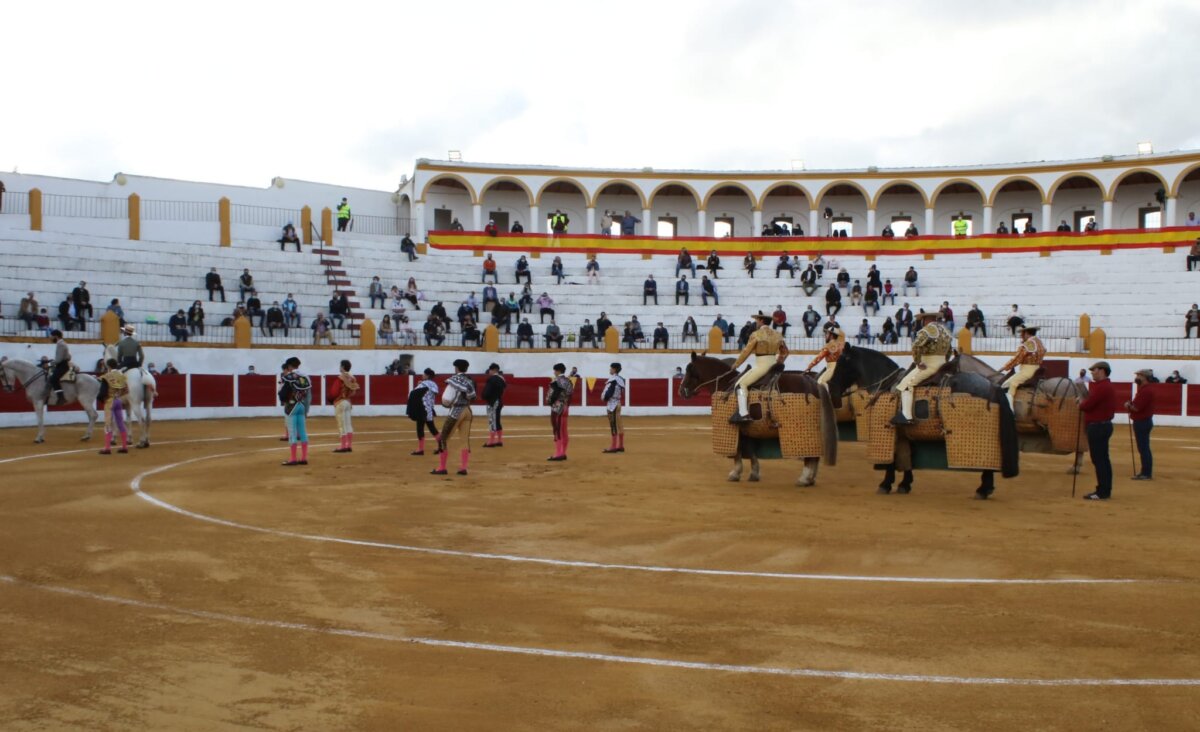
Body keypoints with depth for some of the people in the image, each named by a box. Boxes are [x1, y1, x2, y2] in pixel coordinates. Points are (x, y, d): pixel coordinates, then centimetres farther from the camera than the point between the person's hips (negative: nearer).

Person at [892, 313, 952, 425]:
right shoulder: (944, 329, 17)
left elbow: (916, 346, -26)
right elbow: (949, 349, 26)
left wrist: (918, 362, -16)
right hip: (942, 365, 9)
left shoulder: (928, 329, -11)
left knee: (906, 384, -8)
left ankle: (906, 416, -21)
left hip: (928, 365, -9)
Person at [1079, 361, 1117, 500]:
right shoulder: (1106, 386, 18)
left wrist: (1080, 404, -1)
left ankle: (1102, 492, -6)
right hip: (1103, 425, 11)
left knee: (1099, 460, -8)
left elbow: (1087, 405, -20)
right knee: (1103, 459, 13)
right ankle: (1105, 490, 18)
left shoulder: (1101, 387, -18)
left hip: (1097, 427, -11)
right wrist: (1085, 403, 1)